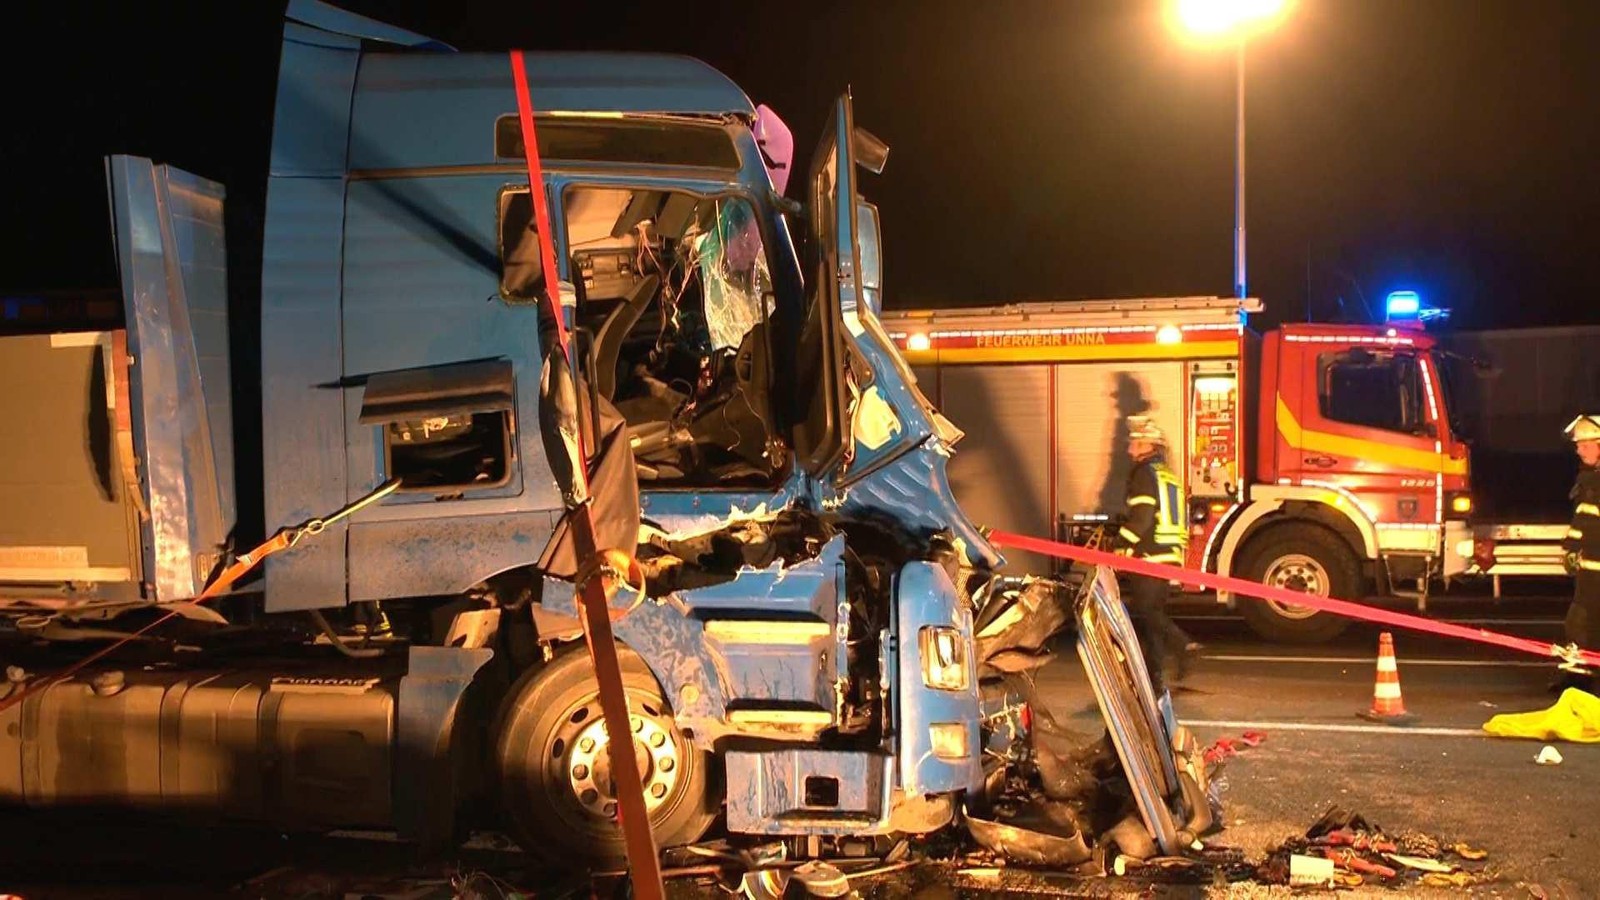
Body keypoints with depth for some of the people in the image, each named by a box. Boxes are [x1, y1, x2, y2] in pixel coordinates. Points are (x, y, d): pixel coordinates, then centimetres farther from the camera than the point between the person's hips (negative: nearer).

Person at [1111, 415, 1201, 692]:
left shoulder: (1145, 473, -8)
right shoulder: (1168, 475, 20)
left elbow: (1142, 517, -19)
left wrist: (1118, 544, -15)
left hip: (1149, 555, -9)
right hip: (1170, 556, 9)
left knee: (1145, 612, -7)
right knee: (1153, 612, 12)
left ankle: (1182, 644, -20)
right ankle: (1156, 677, 10)